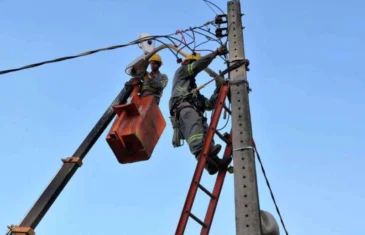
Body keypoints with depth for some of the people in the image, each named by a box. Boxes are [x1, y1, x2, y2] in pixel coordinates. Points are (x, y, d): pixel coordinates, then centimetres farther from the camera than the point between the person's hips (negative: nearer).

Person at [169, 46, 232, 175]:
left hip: (195, 110, 6)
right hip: (183, 106, -6)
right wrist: (216, 52, 15)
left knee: (206, 134, -24)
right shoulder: (181, 72, 32)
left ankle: (213, 162, -49)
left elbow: (209, 104, 34)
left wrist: (218, 89, 24)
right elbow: (198, 65, 13)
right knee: (194, 123, -39)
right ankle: (201, 152, -64)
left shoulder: (195, 90, 47)